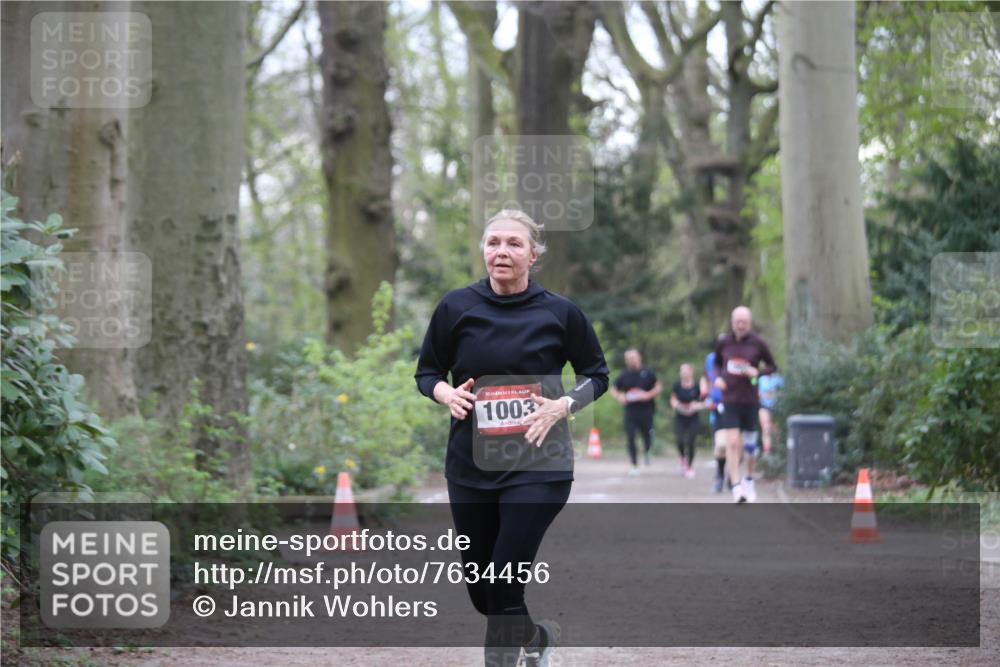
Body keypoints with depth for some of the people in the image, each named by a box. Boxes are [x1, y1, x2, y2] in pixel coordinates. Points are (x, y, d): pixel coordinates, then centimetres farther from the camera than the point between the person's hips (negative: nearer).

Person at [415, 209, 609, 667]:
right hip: (470, 467, 3)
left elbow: (596, 375, 7)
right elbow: (427, 373, 10)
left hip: (537, 466, -3)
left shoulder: (560, 312, -4)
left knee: (503, 592, -13)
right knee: (481, 594, 11)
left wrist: (562, 406, -11)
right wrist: (447, 394, -12)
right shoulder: (456, 307, -1)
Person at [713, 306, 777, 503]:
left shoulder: (758, 343, -4)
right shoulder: (723, 342, 1)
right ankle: (736, 487, -13)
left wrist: (757, 372, -14)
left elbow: (772, 366, 5)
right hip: (729, 400, 0)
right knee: (732, 443, -12)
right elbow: (717, 363, 18)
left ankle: (749, 480, 33)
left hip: (750, 400, 0)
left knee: (750, 444, 10)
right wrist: (718, 377, -3)